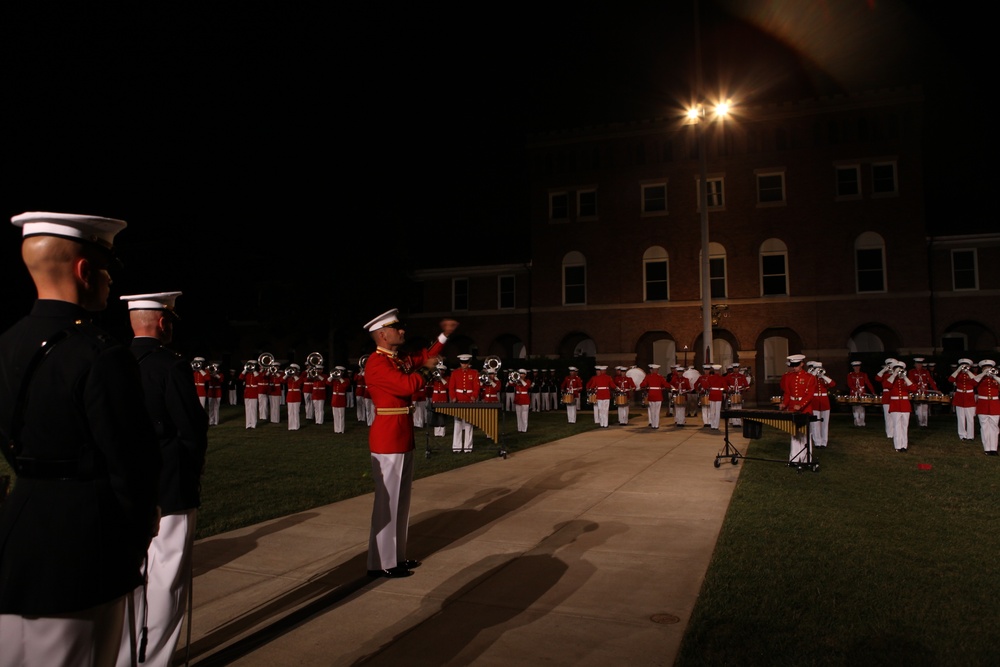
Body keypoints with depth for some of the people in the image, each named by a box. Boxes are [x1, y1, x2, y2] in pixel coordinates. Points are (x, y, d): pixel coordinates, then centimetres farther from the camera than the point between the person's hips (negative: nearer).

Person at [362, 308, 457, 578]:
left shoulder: (397, 360, 13)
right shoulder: (377, 362, -16)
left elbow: (424, 357, 26)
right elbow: (407, 385, -25)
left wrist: (444, 335, 16)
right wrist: (426, 370, -8)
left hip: (402, 439, 10)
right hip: (388, 440, -10)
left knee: (401, 500, 15)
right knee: (388, 501, -3)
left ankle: (397, 555, 26)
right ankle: (382, 563, 7)